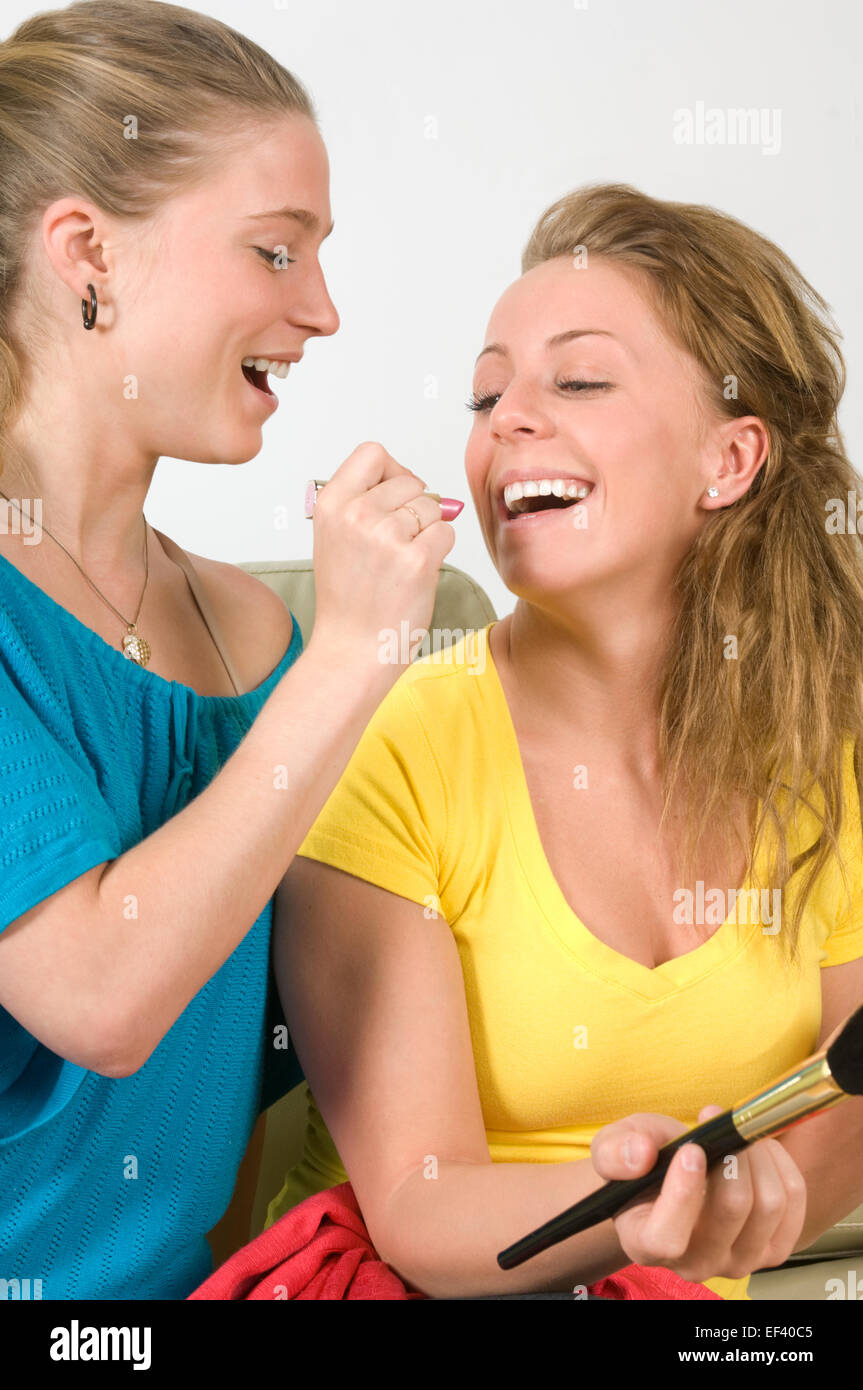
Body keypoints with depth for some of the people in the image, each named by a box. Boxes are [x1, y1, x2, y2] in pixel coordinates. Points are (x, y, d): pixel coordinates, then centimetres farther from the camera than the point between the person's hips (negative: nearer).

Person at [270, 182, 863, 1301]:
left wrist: (745, 1202, -17)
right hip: (393, 1284, -3)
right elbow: (419, 1218, -15)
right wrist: (632, 1208, -32)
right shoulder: (385, 750, -15)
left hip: (698, 1287, 4)